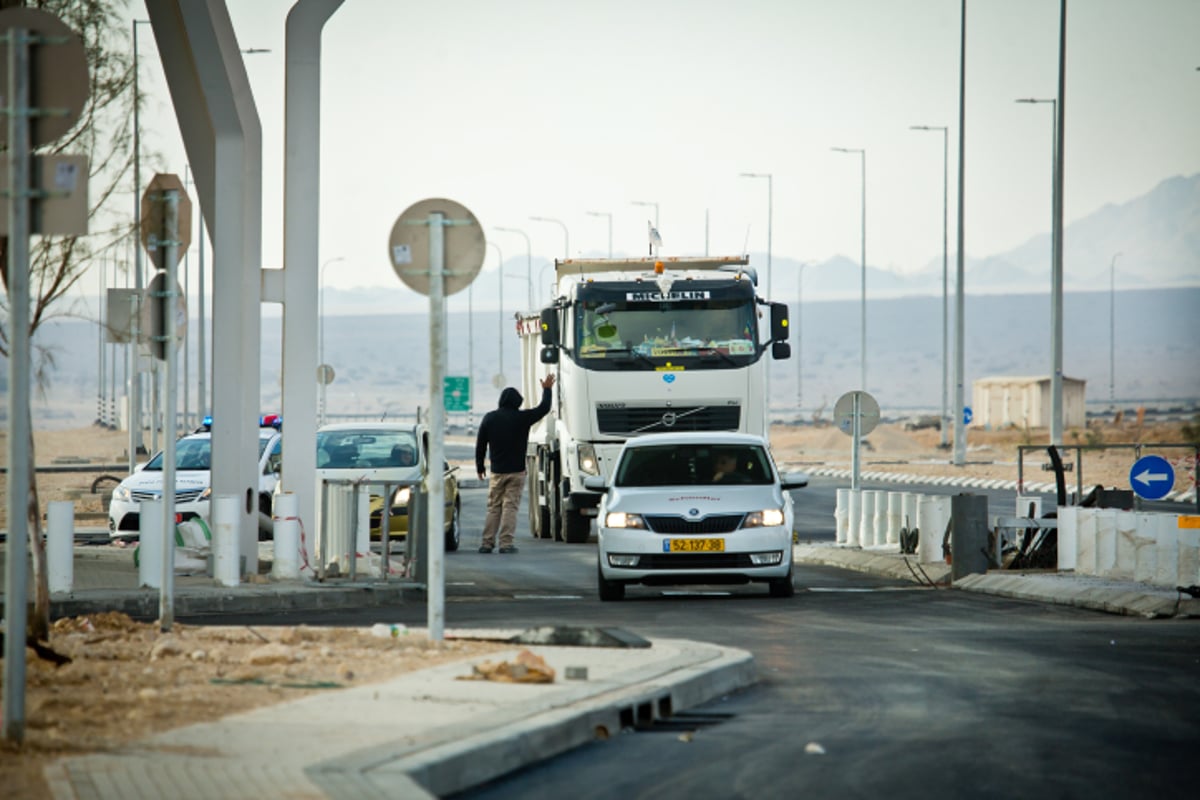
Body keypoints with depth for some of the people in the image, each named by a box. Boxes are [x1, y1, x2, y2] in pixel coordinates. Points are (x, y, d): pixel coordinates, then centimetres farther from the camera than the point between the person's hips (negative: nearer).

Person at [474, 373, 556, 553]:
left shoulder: (489, 418, 1)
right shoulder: (522, 418, -7)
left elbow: (480, 444, 6)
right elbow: (544, 408, 5)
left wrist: (480, 466, 17)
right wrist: (547, 389, 21)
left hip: (497, 471, 2)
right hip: (516, 471, -2)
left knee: (493, 508, 8)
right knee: (510, 507, -2)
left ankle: (487, 543, 5)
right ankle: (506, 543, -8)